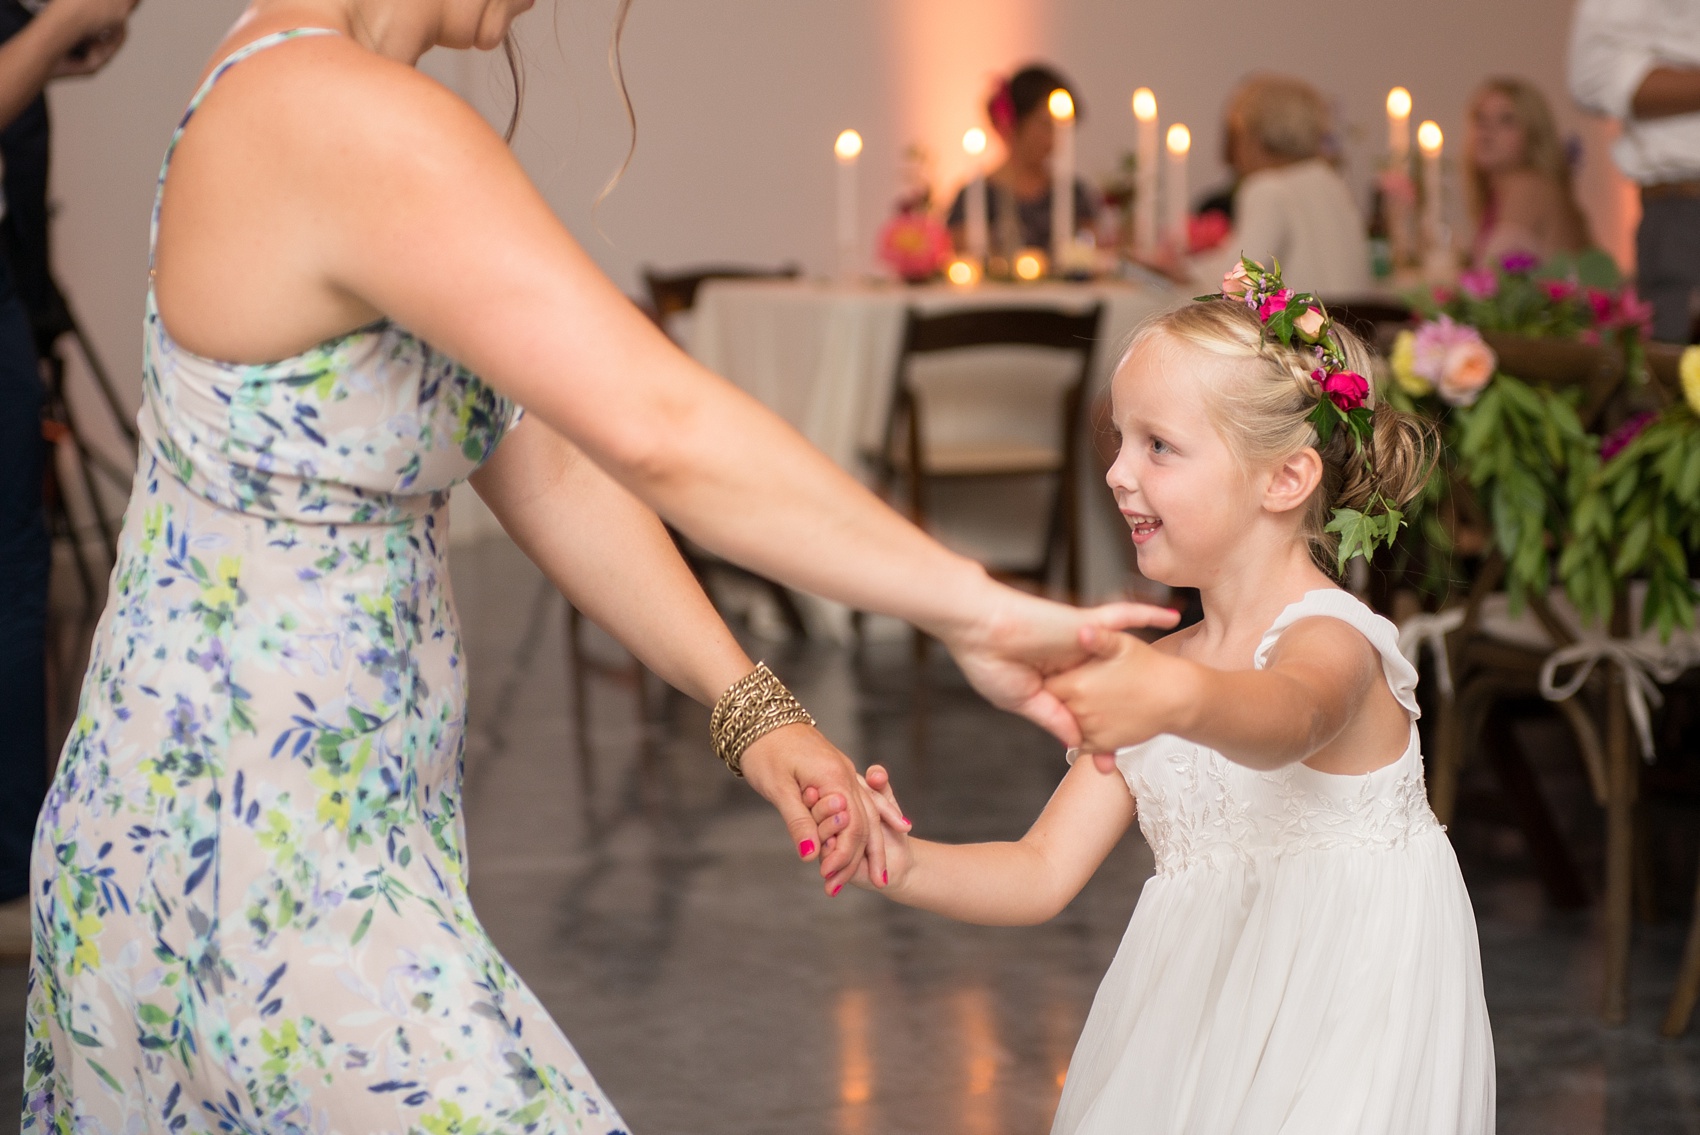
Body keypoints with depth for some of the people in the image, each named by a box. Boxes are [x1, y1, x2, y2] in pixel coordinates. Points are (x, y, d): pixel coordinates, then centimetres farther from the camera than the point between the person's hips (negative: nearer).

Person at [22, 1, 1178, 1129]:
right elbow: (650, 426, -33)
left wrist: (748, 704, 0)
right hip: (251, 868, -10)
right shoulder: (358, 129, -26)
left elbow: (540, 459, 5)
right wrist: (978, 610, -26)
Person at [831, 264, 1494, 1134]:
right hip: (1193, 1048, 6)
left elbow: (1289, 720, -38)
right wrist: (904, 866, -12)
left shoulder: (1331, 641, -12)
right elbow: (1043, 873, 6)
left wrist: (1178, 701, -59)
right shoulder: (1151, 670, 11)